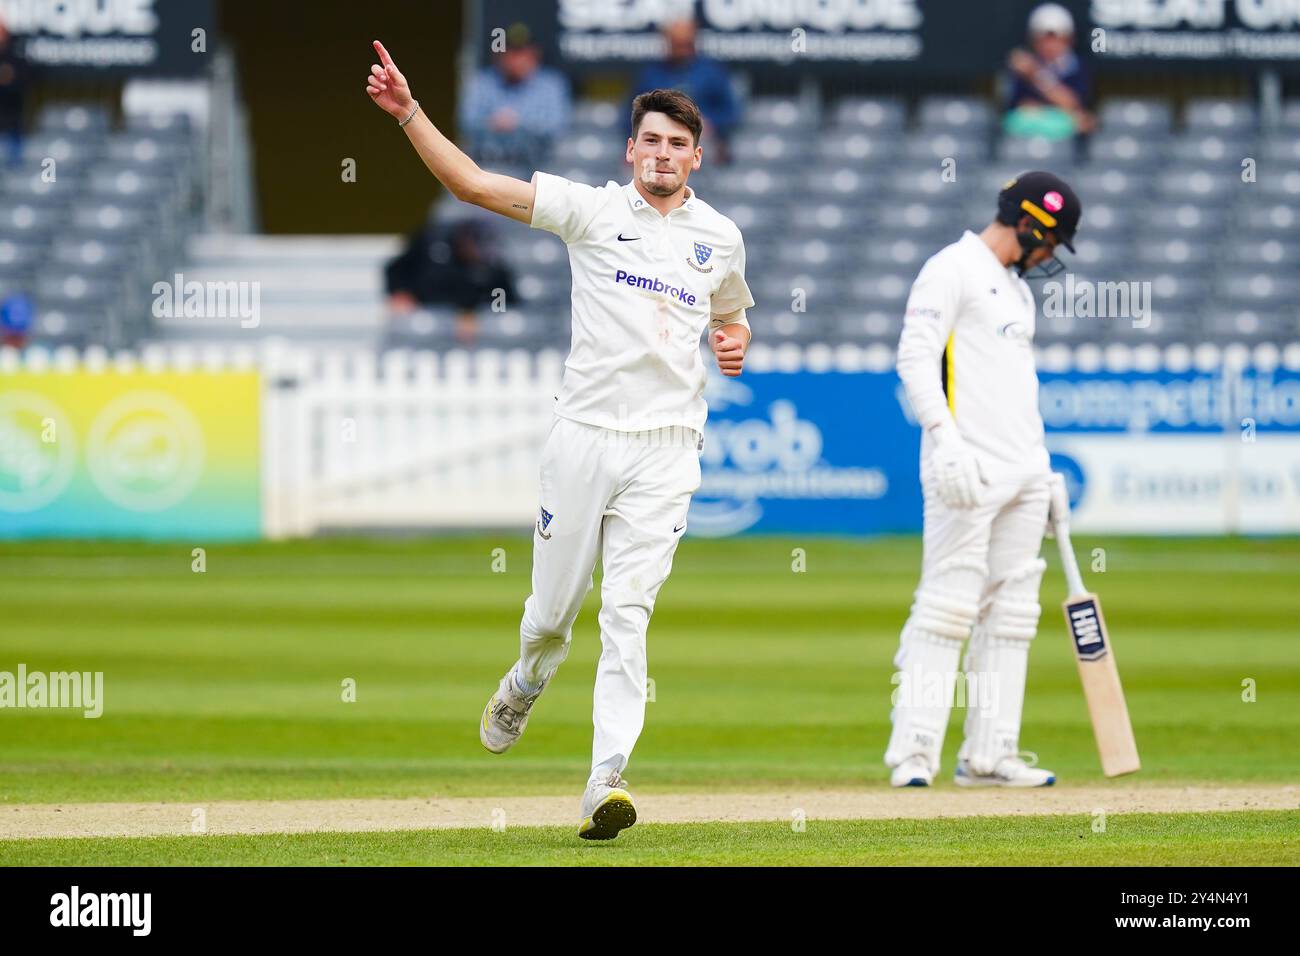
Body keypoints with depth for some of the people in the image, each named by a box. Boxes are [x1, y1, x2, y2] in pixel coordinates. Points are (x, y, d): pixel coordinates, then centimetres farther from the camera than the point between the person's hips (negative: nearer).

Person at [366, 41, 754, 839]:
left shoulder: (720, 237, 13)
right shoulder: (593, 210, 3)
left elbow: (733, 316, 31)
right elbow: (474, 183, -3)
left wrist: (737, 343, 7)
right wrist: (408, 112, -13)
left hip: (665, 449, 1)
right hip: (584, 435, -1)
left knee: (628, 614, -10)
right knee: (555, 607, 7)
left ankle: (608, 782, -15)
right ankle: (524, 688, 42)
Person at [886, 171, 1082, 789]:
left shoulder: (1017, 288, 23)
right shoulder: (952, 269, -5)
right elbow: (915, 355, -14)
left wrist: (1041, 470, 22)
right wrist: (945, 436, -24)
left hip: (1022, 472, 9)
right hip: (966, 472, -9)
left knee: (1011, 612, 6)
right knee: (949, 602, -12)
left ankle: (988, 756, 7)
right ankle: (914, 753, -13)